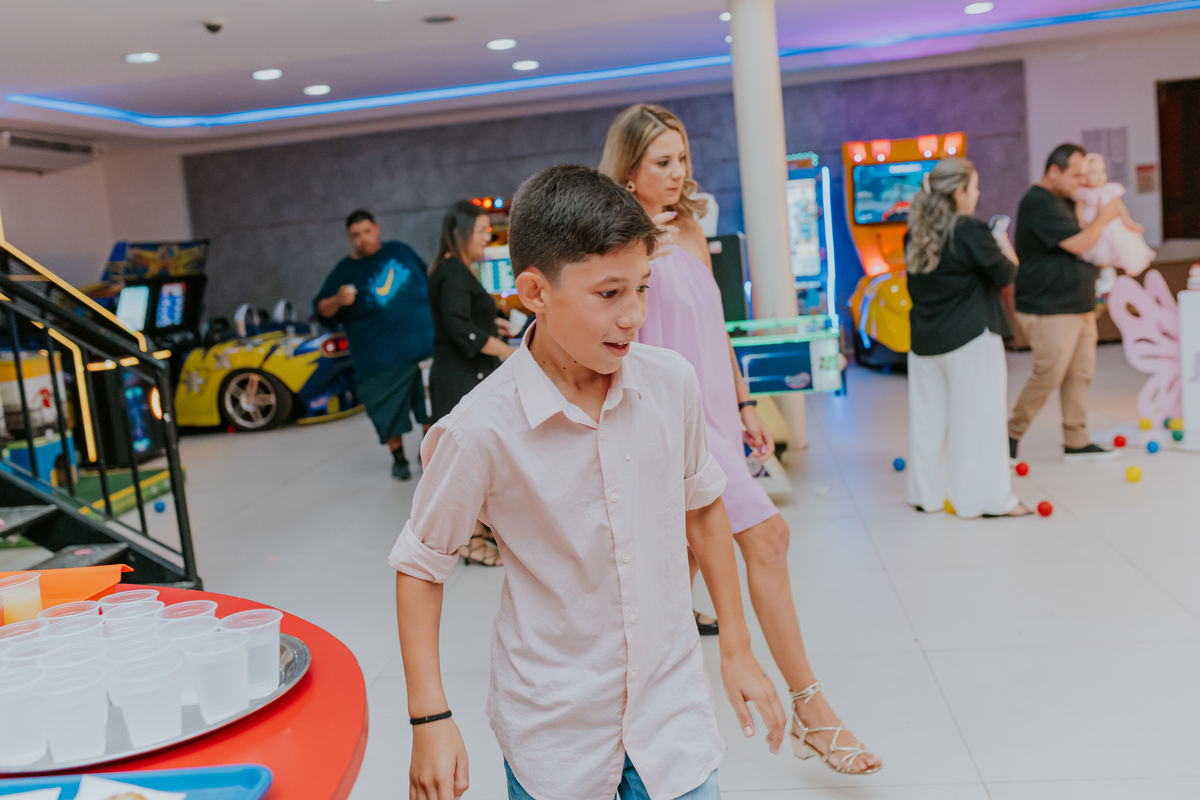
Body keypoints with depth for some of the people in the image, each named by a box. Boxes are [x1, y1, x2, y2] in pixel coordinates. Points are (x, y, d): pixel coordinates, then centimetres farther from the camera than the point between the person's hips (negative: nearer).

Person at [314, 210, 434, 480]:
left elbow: (429, 279, 23)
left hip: (423, 343, 2)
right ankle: (398, 458, 21)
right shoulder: (345, 270, 3)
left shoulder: (400, 251, 10)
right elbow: (321, 310, -1)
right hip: (380, 355, -2)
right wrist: (337, 301, -22)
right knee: (389, 409, 2)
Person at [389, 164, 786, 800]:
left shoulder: (671, 383, -11)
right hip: (554, 726, -2)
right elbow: (421, 564, -8)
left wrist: (735, 647, 9)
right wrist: (429, 720, -9)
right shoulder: (481, 431, -21)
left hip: (672, 700, 3)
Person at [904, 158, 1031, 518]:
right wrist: (1005, 250, 14)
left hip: (925, 339, 6)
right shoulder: (970, 231, -15)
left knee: (930, 416, 12)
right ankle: (989, 498, 7)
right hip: (971, 339, -6)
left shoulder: (916, 233, 5)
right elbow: (1004, 275, -8)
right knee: (977, 418, 0)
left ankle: (928, 494, 21)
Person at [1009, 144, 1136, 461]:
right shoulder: (1038, 203, -15)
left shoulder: (1065, 201, 17)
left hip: (1079, 307, 10)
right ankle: (1011, 433, 6)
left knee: (1080, 374, 9)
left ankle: (1076, 442, 15)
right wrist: (1103, 217, -5)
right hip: (1049, 311, -10)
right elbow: (1078, 244, -21)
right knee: (1047, 376, -8)